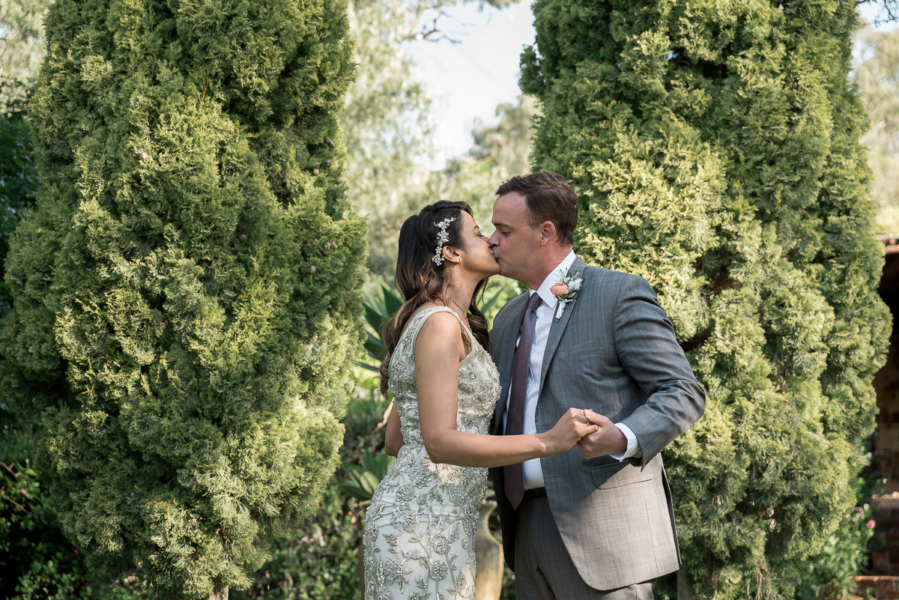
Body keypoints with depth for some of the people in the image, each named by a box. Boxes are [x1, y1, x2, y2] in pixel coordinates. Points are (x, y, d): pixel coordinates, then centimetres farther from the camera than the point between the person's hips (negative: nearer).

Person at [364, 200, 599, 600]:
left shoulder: (447, 324, 18)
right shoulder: (439, 323, -12)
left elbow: (395, 438, 21)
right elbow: (439, 443, -21)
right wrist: (547, 443, -28)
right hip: (424, 523, -10)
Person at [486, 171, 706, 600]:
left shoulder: (619, 295, -5)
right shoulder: (509, 319, 19)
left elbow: (683, 394, -10)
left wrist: (621, 438, -26)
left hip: (602, 524, -7)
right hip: (529, 526, 8)